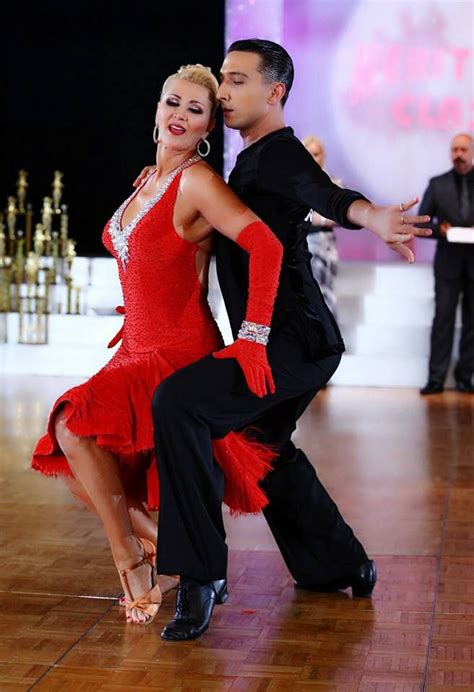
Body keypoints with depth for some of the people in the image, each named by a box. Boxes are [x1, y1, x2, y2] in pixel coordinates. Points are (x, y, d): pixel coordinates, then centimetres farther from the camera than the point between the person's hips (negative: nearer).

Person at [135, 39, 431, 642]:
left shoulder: (278, 154, -13)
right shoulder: (253, 159, 19)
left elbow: (323, 194, -34)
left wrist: (371, 217, -56)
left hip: (292, 338, -11)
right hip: (294, 340, 11)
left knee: (177, 403, -27)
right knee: (264, 443, 28)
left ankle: (202, 575, -23)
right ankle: (340, 567, 43)